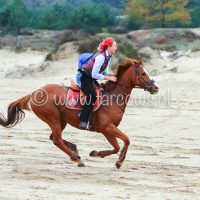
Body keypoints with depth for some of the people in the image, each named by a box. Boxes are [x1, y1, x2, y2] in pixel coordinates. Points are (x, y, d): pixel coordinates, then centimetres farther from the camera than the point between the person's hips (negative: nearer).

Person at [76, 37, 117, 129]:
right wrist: (109, 78, -21)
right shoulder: (101, 57, -24)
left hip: (89, 78, 11)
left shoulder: (108, 57, 7)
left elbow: (104, 72, 16)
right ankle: (83, 122, -27)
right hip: (83, 77, -11)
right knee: (92, 96, -26)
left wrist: (113, 75, -3)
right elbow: (94, 75, -24)